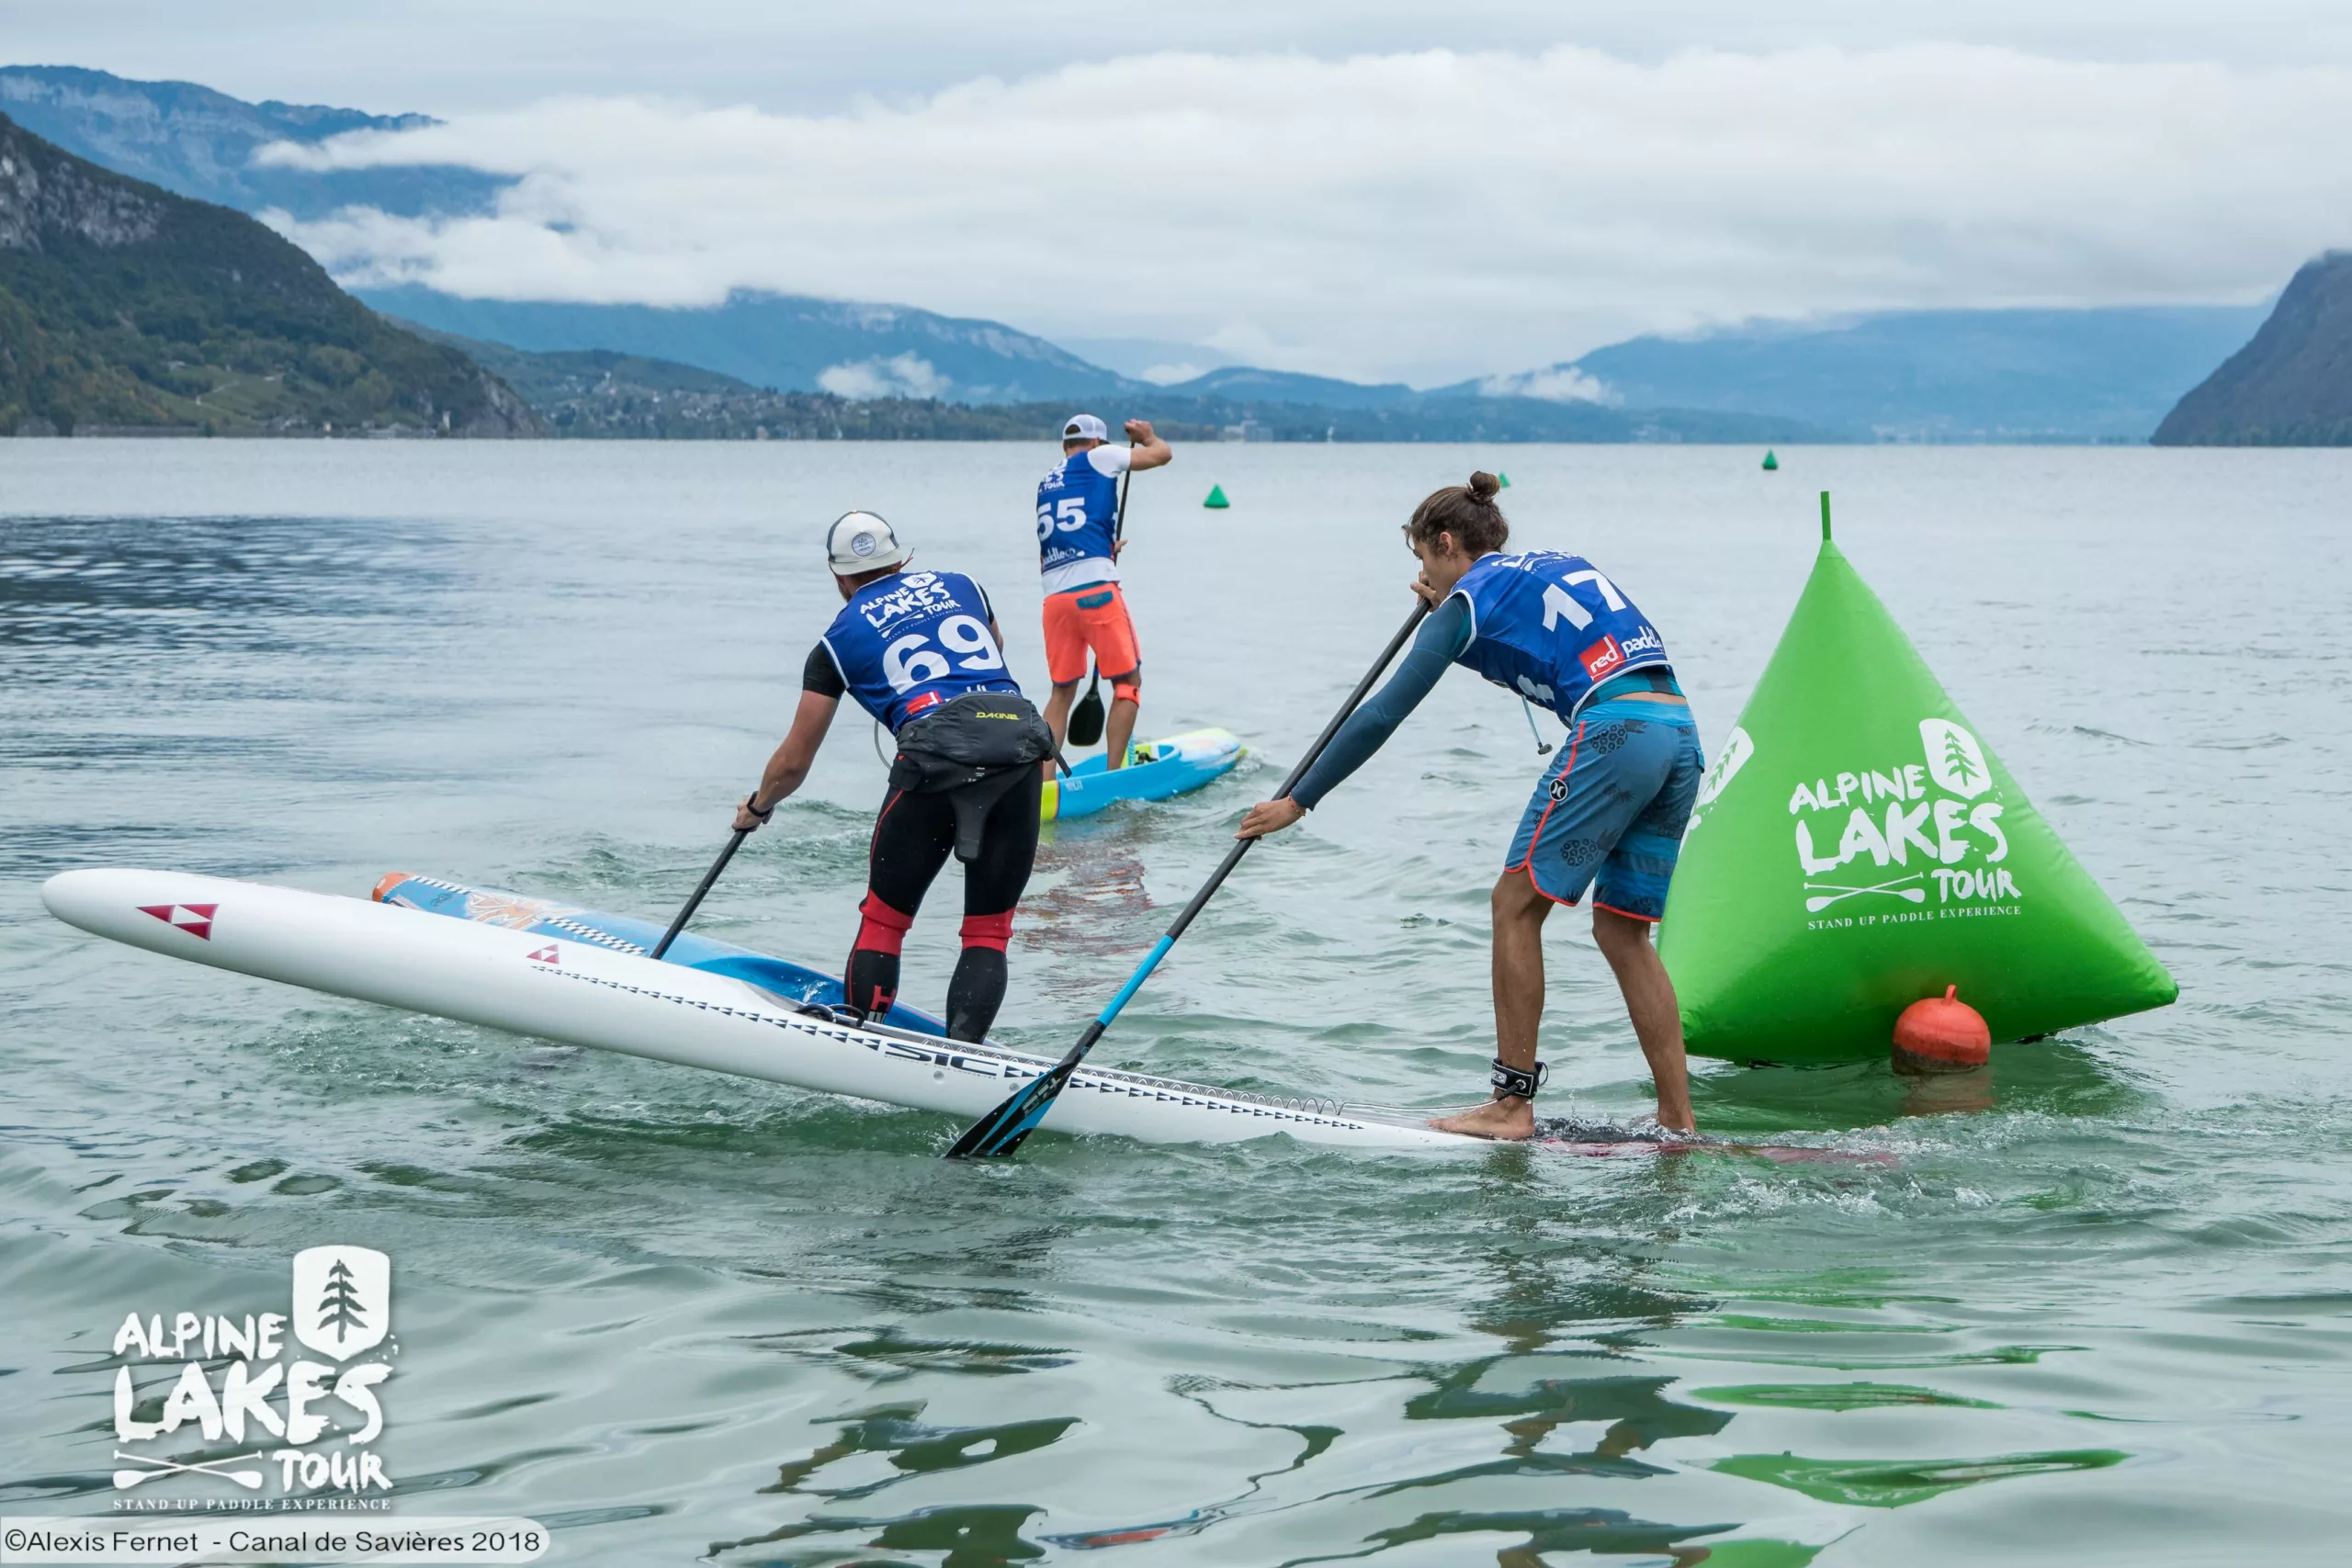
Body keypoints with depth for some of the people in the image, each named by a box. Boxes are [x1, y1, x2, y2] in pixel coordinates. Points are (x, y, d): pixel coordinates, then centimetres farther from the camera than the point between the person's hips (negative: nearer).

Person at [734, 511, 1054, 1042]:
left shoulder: (838, 641, 17)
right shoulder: (961, 585, 25)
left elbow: (793, 762, 22)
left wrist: (757, 808, 42)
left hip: (937, 754, -3)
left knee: (883, 919, 14)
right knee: (989, 930, 10)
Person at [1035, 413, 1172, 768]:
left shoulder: (1045, 485, 23)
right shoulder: (1098, 458, 5)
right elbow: (1162, 454, 8)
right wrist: (1147, 436, 30)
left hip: (1054, 598, 6)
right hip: (1097, 591, -6)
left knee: (1062, 691, 14)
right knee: (1128, 682, 4)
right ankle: (1112, 774, -3)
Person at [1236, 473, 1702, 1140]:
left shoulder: (1472, 596, 5)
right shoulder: (1553, 566, 27)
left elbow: (1384, 714, 3)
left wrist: (1298, 802, 7)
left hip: (1614, 734, -8)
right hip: (1681, 735, 8)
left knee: (1516, 904, 0)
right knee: (1622, 931, 12)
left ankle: (1512, 1105, -3)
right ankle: (1678, 1122, 9)